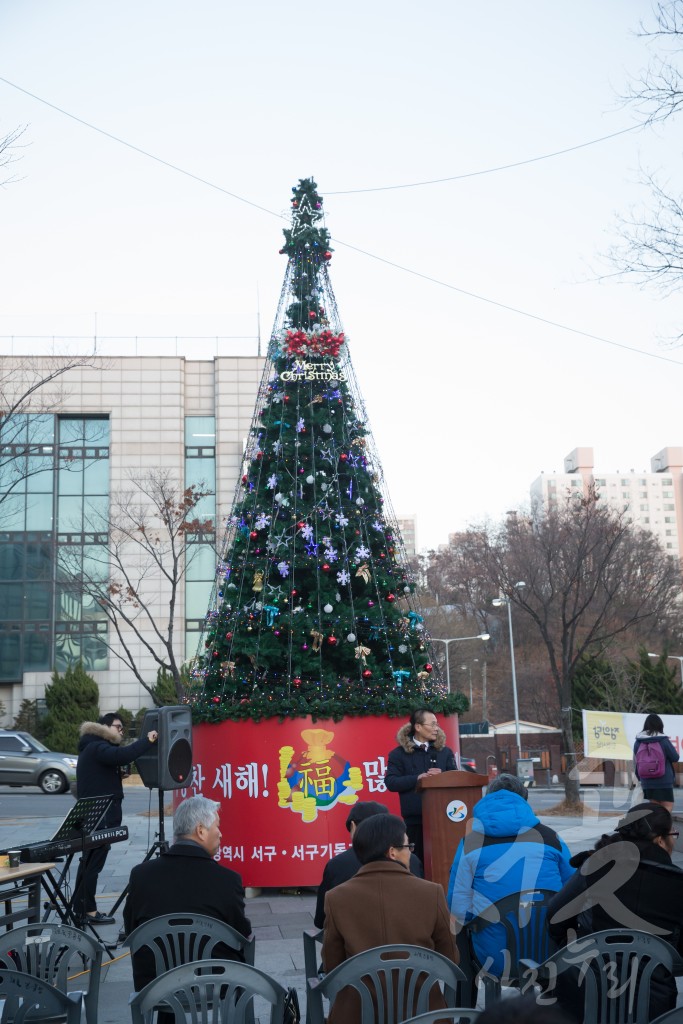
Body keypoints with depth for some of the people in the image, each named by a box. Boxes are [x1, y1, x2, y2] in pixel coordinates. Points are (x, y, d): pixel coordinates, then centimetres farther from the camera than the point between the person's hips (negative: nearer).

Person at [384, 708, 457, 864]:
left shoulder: (444, 751, 11)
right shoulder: (399, 753, 2)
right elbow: (391, 782, -6)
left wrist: (442, 776, -14)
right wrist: (417, 778, -17)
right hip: (414, 818, -2)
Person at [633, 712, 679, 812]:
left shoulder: (638, 742, 0)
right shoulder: (664, 741, -11)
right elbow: (675, 758, -3)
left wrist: (639, 777, 22)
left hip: (646, 782, 4)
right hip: (663, 781, -4)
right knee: (668, 806, 2)